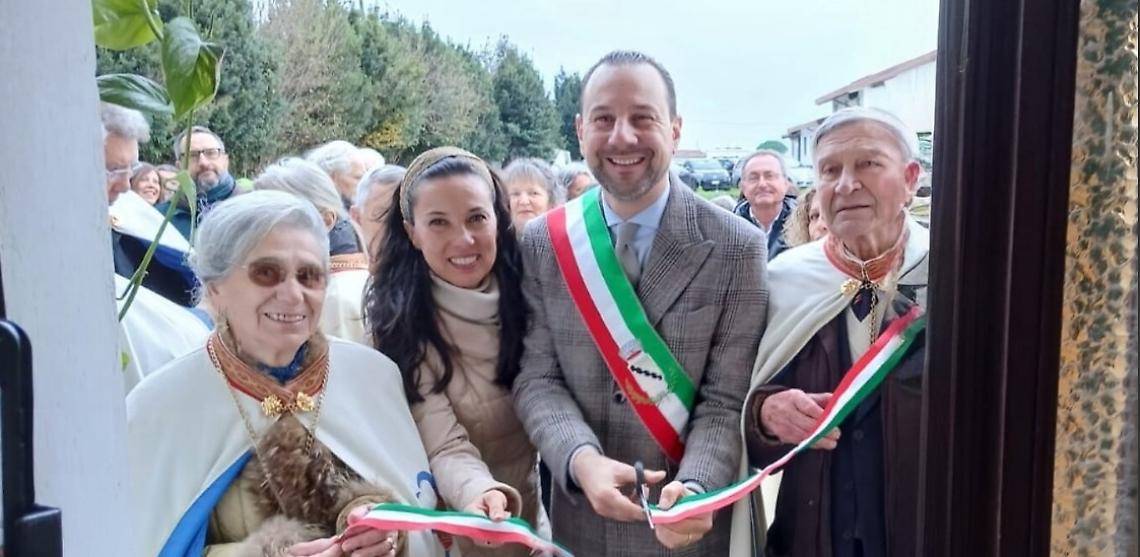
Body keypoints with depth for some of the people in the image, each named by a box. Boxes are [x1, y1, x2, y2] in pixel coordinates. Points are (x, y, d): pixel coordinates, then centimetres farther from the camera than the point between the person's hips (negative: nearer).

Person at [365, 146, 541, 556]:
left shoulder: (529, 287, -12)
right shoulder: (400, 318, -19)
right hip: (461, 520, -3)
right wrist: (482, 493, -43)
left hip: (545, 499, 3)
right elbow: (446, 448, -24)